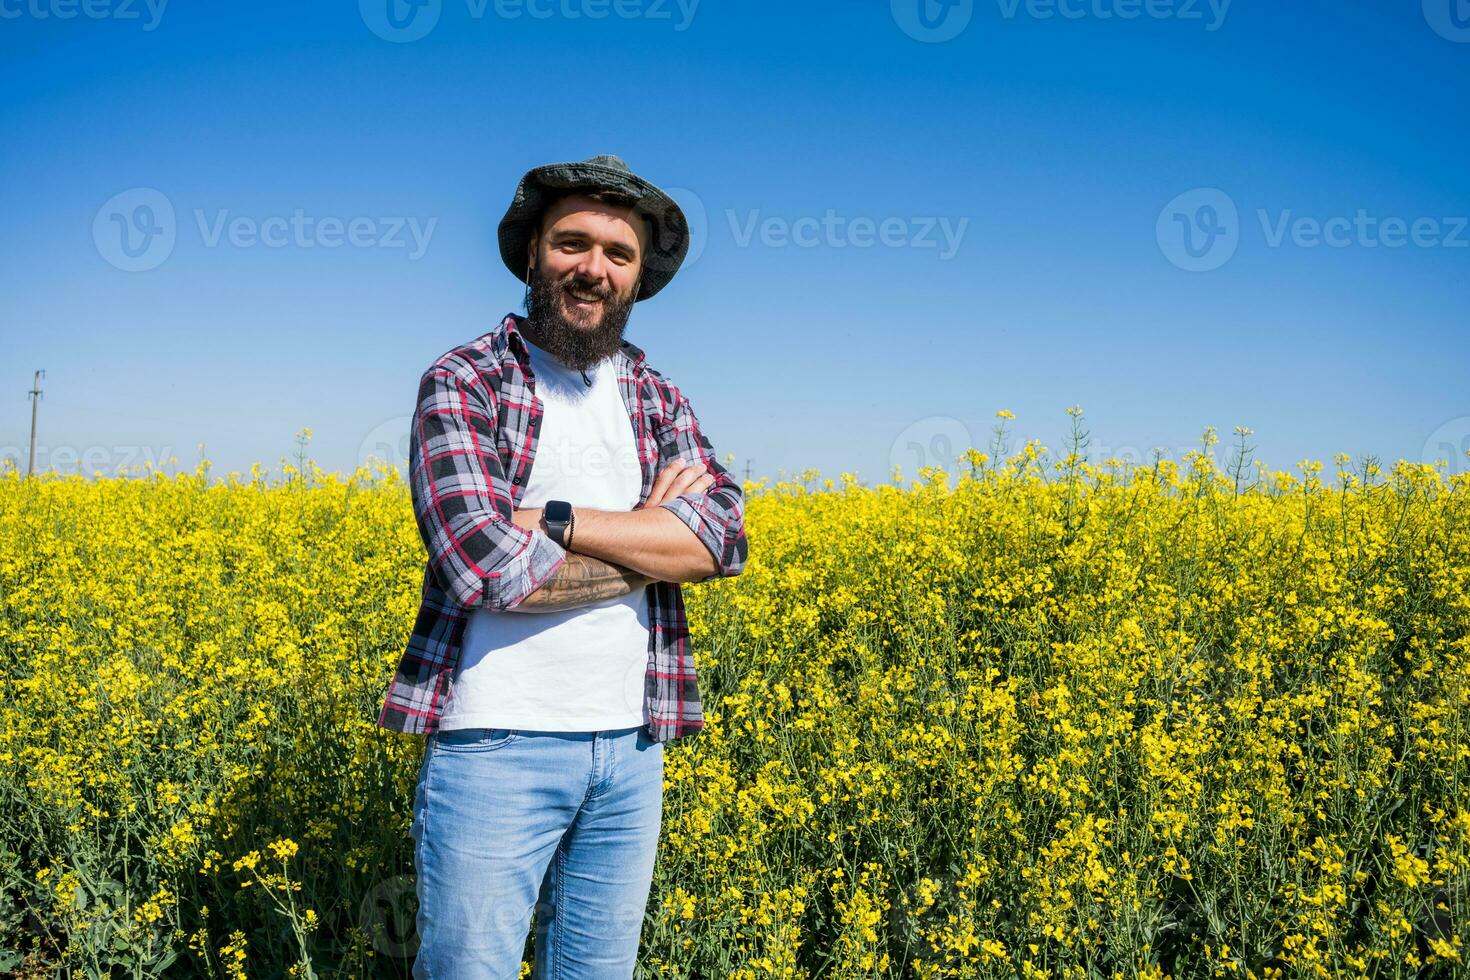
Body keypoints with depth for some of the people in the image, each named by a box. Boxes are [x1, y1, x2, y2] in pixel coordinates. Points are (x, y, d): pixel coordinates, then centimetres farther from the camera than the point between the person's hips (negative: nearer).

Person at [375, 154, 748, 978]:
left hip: (630, 747, 5)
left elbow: (724, 538, -8)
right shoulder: (462, 383, -5)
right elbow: (489, 566, -20)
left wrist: (556, 521, -17)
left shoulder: (659, 400, 9)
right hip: (497, 742, -5)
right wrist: (652, 532, -8)